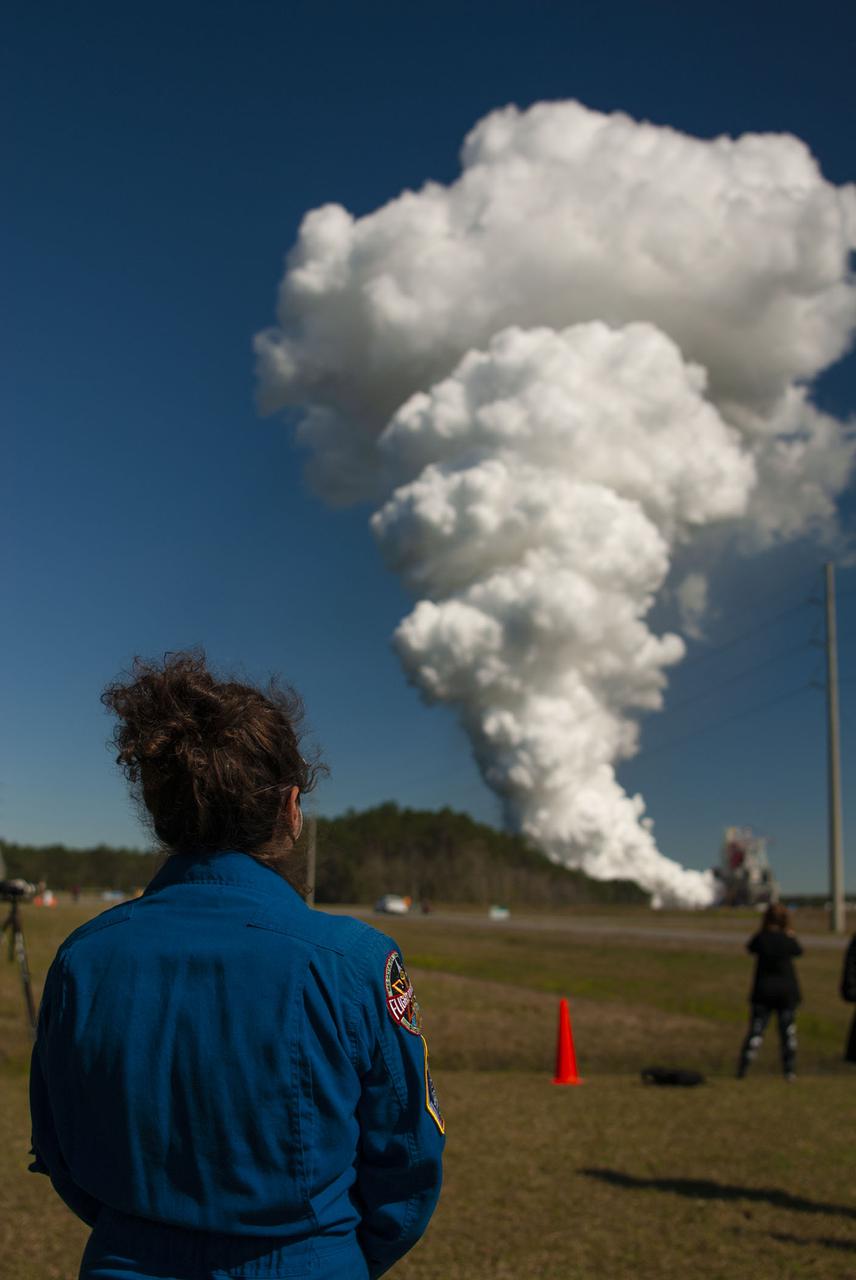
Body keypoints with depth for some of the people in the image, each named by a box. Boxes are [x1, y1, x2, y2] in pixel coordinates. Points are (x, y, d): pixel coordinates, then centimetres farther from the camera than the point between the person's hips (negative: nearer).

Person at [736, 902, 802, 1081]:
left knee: (755, 1031, 4)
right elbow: (799, 951, 13)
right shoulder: (788, 940, -8)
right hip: (787, 991, 0)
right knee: (788, 1032, 9)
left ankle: (743, 1068, -1)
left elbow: (749, 947, 10)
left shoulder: (760, 938, -10)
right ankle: (789, 1071, 10)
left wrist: (761, 931, 15)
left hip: (763, 992, 0)